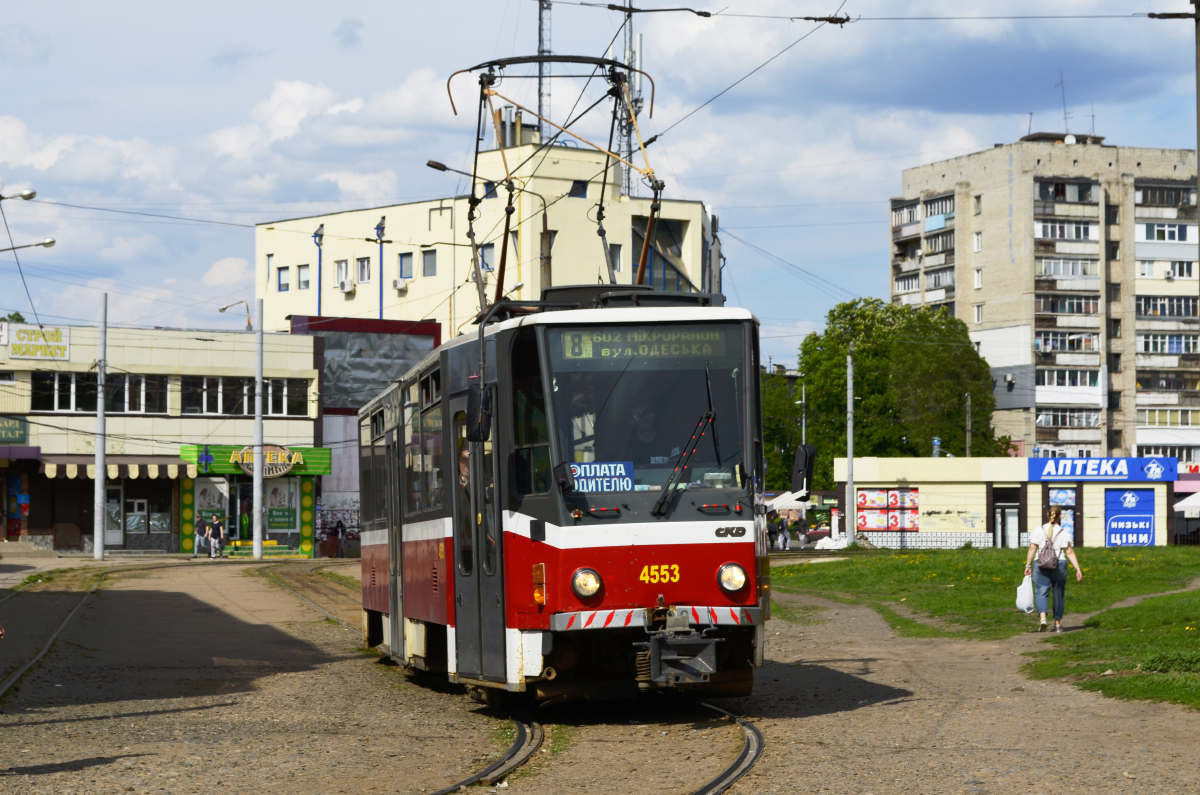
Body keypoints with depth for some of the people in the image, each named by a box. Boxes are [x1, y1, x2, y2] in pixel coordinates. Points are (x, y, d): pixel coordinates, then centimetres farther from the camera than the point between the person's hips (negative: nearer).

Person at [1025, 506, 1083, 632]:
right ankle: (1057, 623, 22)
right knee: (1059, 594, 13)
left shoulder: (1039, 530, 2)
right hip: (1059, 565, 0)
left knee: (1041, 592, -1)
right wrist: (1078, 569, -6)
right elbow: (1070, 552, -6)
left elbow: (1032, 548, -5)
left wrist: (1028, 565, -1)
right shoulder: (1064, 533, -1)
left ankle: (1042, 617, -26)